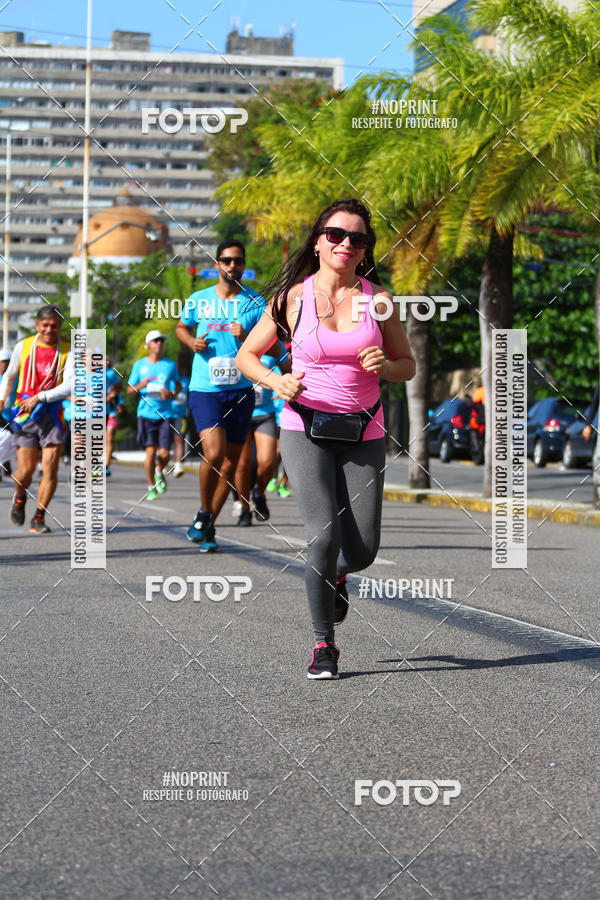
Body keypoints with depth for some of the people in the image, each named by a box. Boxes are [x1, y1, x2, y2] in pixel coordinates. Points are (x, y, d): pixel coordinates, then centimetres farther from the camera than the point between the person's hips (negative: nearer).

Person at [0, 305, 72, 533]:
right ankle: (20, 498, 28)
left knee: (50, 469, -7)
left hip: (52, 415, 0)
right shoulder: (23, 347, 4)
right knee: (25, 470, -4)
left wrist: (40, 397, -19)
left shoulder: (68, 351, -2)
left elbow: (69, 386, -12)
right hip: (25, 415, 0)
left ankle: (39, 517, 6)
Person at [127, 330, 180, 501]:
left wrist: (171, 394, -2)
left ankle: (159, 472, 27)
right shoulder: (139, 365, 7)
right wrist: (140, 385, -13)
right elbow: (129, 390, 10)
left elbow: (178, 386, 21)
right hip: (146, 414, -1)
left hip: (165, 414, 1)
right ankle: (151, 487, 4)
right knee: (150, 451, -10)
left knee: (164, 453, -6)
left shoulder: (170, 364, 8)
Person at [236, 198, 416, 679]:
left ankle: (336, 575, 36)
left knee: (361, 551, -3)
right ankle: (324, 643, 2)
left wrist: (384, 366, -12)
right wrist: (276, 381, -13)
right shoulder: (293, 297, -2)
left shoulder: (378, 299, 1)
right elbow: (246, 356, 7)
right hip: (306, 429, -2)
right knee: (324, 536, -16)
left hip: (362, 434, 2)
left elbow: (408, 366, 11)